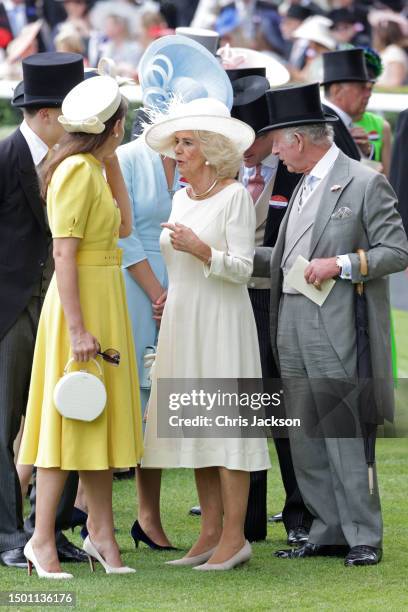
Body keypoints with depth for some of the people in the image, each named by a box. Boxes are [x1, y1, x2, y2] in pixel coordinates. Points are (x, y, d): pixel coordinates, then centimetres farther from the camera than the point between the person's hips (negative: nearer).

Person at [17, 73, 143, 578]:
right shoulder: (76, 171, -17)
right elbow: (63, 253, -20)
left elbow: (123, 225, 17)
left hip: (105, 301, 9)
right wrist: (78, 327, -23)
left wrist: (112, 161, 14)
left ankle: (100, 529, 18)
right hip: (82, 302, -9)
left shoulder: (92, 168, 11)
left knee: (98, 419, 12)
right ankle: (42, 541, -2)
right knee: (70, 419, -6)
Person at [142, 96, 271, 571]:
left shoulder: (235, 196, -8)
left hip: (221, 322, -8)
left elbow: (241, 269, -13)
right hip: (182, 320, 8)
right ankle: (210, 532, 9)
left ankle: (234, 537, -7)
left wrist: (200, 250, -25)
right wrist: (169, 297, 21)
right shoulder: (181, 198, 13)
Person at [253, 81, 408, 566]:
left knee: (344, 434, -7)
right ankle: (328, 532, 15)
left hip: (335, 328, -8)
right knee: (305, 437, 9)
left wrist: (341, 264, -17)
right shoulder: (304, 188, 19)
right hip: (292, 325, 8)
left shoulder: (365, 184, -6)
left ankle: (364, 536, -2)